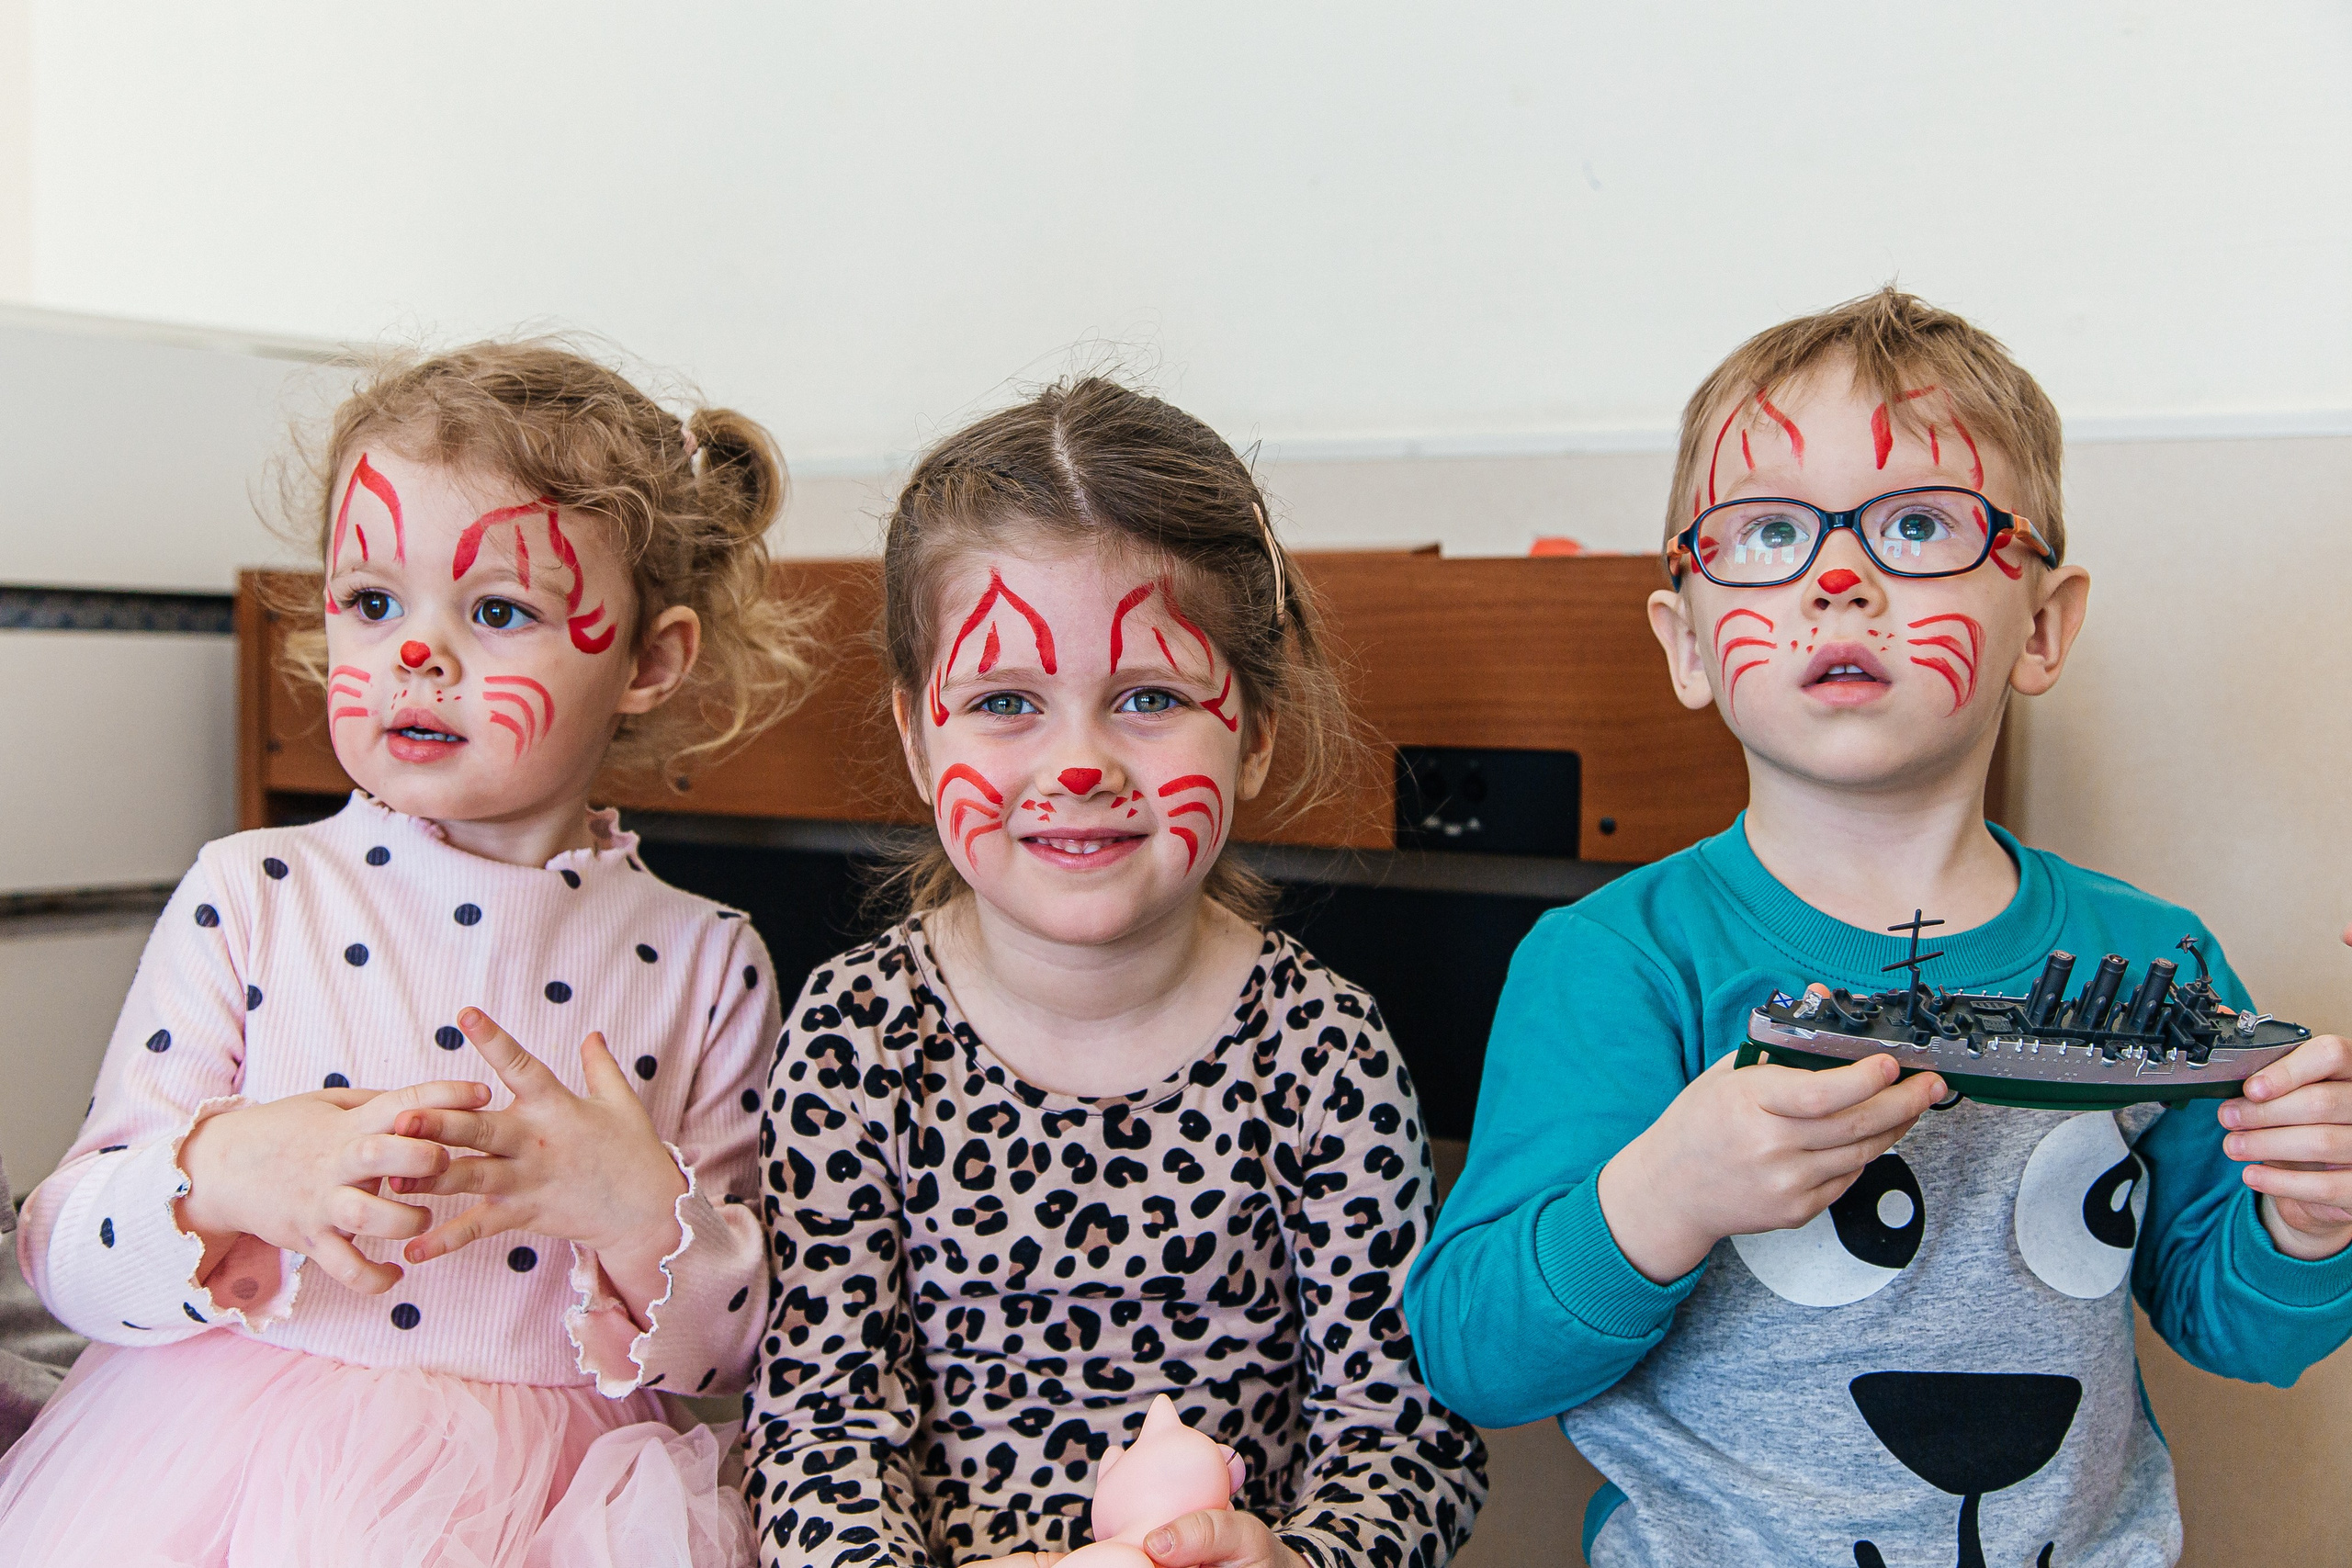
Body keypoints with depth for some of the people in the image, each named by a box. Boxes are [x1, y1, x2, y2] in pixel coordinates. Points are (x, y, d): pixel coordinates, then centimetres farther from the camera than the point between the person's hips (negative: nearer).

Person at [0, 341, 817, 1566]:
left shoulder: (703, 963, 4)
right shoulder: (249, 897, 5)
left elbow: (724, 1354, 6)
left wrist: (642, 1217, -15)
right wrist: (220, 1178, -19)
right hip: (213, 1455, 0)